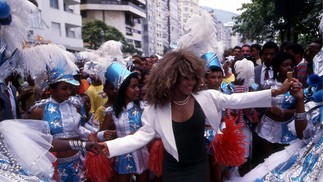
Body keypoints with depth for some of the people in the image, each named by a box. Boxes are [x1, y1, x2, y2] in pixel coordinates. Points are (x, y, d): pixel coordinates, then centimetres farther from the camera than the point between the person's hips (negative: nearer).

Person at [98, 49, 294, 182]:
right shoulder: (157, 107, -14)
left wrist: (275, 92, -18)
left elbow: (237, 100, -14)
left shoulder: (205, 97, -12)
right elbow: (143, 135, -17)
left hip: (199, 165, 1)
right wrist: (108, 146, -28)